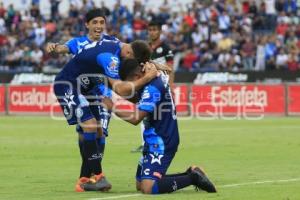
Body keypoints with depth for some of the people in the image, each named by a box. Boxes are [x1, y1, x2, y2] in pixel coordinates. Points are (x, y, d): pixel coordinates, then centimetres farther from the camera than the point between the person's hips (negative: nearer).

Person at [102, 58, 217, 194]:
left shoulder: (152, 88, -22)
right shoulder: (157, 76, 6)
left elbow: (135, 118, -26)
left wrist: (112, 107, -15)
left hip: (161, 143, -10)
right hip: (156, 141, 10)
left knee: (148, 187, -21)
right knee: (140, 185, 13)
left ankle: (193, 178, -9)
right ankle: (190, 174, 13)